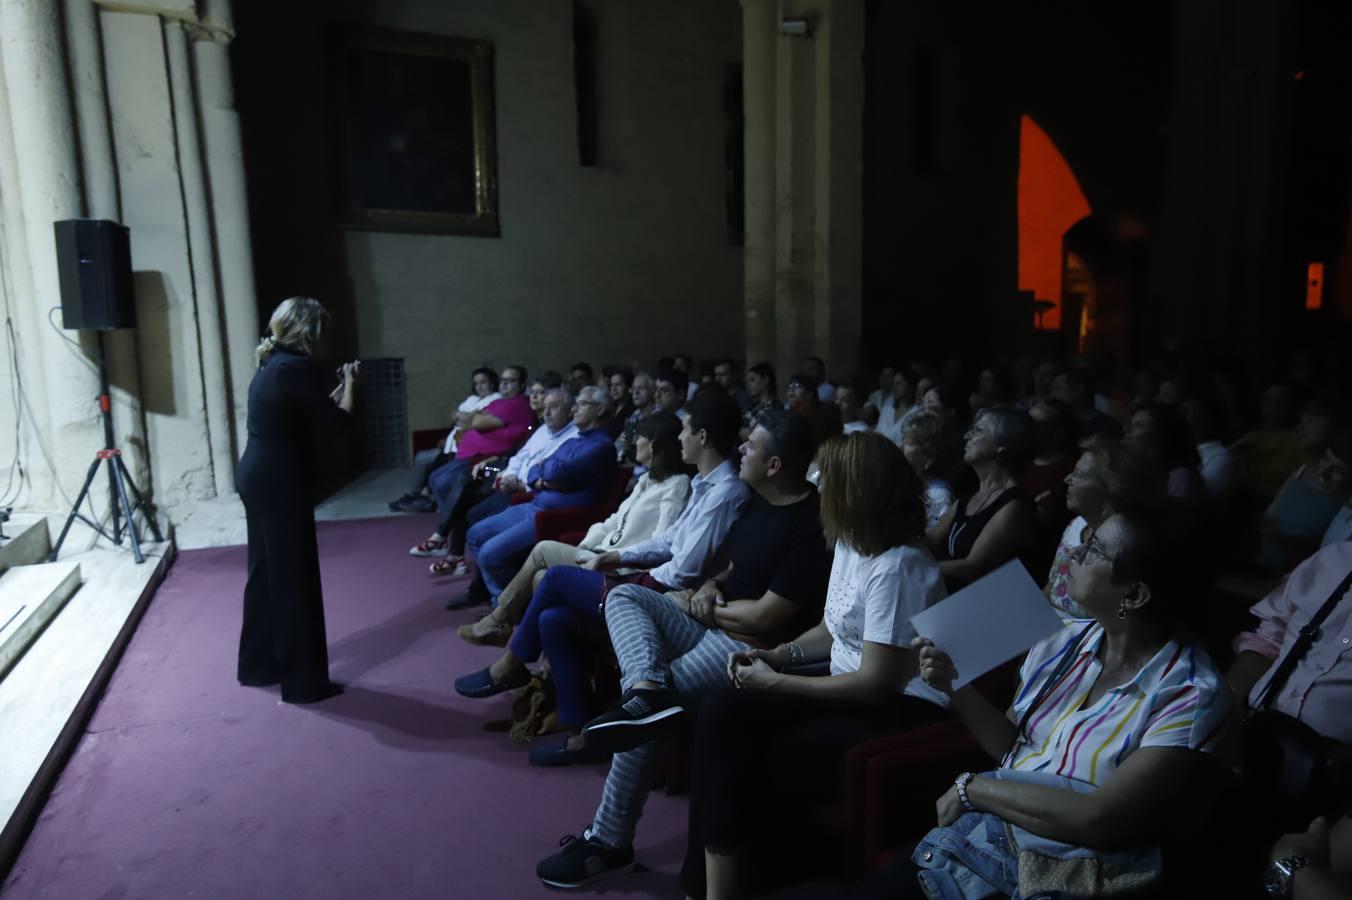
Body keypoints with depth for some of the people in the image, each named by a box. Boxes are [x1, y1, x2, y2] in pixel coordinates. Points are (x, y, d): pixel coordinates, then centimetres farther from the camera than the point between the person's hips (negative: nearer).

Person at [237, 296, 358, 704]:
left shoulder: (271, 364, 13)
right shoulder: (298, 367, -16)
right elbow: (336, 422, -12)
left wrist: (339, 388, 19)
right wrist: (351, 384, 2)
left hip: (257, 476, 10)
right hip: (278, 482, -10)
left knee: (266, 570, 19)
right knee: (294, 576, -1)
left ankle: (258, 665, 31)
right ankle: (303, 681, 9)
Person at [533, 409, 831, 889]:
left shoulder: (811, 526, -20)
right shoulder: (758, 500, 9)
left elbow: (765, 618, -22)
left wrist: (701, 606, -8)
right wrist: (707, 588, -2)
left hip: (749, 646, -9)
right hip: (710, 619, 10)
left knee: (646, 708, -23)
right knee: (624, 595, -9)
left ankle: (609, 842, -7)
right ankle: (647, 689, -34)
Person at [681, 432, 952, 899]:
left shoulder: (897, 568, -21)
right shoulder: (849, 544, 7)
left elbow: (876, 683, -22)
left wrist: (775, 683, -15)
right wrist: (779, 655, 1)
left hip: (901, 713, -8)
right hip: (854, 692, 9)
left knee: (749, 762, -17)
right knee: (722, 714, -12)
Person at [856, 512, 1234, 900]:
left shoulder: (1191, 696, -17)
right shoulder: (1067, 641, -1)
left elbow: (1100, 820, -23)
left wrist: (973, 788, -15)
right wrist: (956, 686, -7)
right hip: (993, 832, 5)